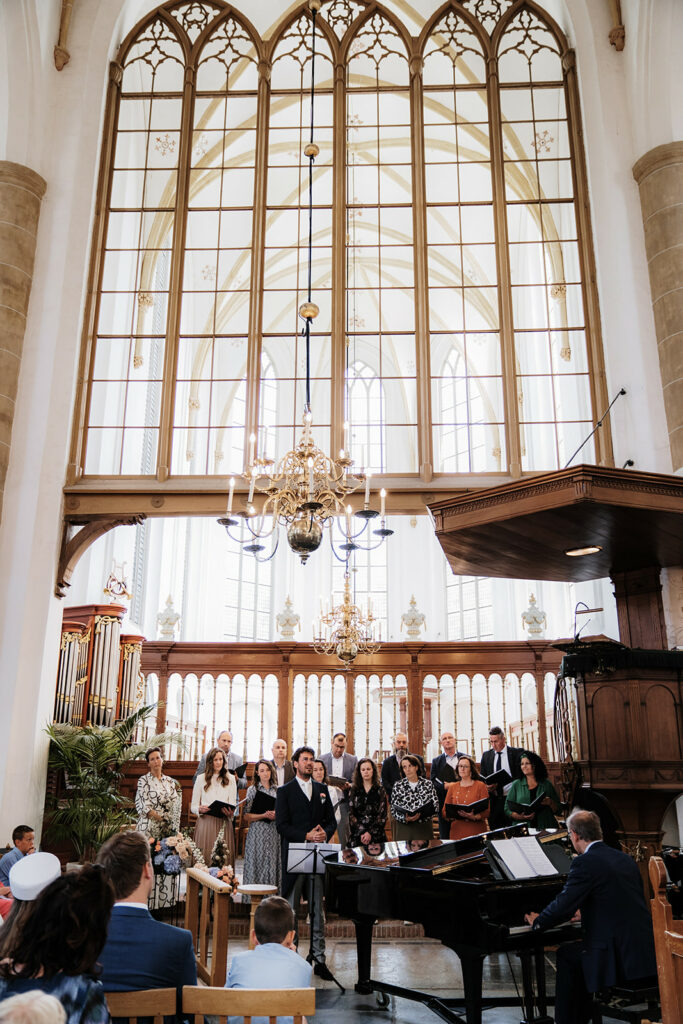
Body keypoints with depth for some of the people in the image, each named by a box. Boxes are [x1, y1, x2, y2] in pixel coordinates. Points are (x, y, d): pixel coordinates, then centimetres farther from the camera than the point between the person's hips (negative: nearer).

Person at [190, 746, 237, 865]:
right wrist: (200, 809, -15)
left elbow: (233, 804, 9)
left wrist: (229, 812, -14)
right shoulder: (201, 779, 9)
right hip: (205, 823, -1)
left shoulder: (230, 778, 12)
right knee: (204, 858, -4)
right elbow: (193, 806, 7)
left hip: (224, 823, 1)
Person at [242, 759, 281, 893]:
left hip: (274, 833, 2)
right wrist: (264, 815, -14)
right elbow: (246, 816, -2)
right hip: (257, 833, -2)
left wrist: (276, 815, -7)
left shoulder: (278, 790, 9)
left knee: (273, 864, 0)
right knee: (257, 864, -4)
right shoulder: (252, 790, 2)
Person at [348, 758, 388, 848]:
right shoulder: (354, 790, 7)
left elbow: (383, 815, -1)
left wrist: (370, 833, -12)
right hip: (357, 836, 0)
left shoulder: (380, 790, 5)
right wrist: (361, 833, -10)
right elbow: (351, 814, 2)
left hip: (376, 835, 0)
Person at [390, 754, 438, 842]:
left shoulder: (427, 784, 5)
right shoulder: (398, 786, 3)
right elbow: (394, 810, 1)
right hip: (404, 827, -1)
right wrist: (405, 818, -16)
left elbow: (436, 806, 0)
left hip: (424, 828, 1)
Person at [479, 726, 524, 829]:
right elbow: (483, 777, 16)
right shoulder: (486, 755, 12)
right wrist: (487, 786, -7)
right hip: (494, 800, 3)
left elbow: (520, 776, -5)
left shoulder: (516, 753, 0)